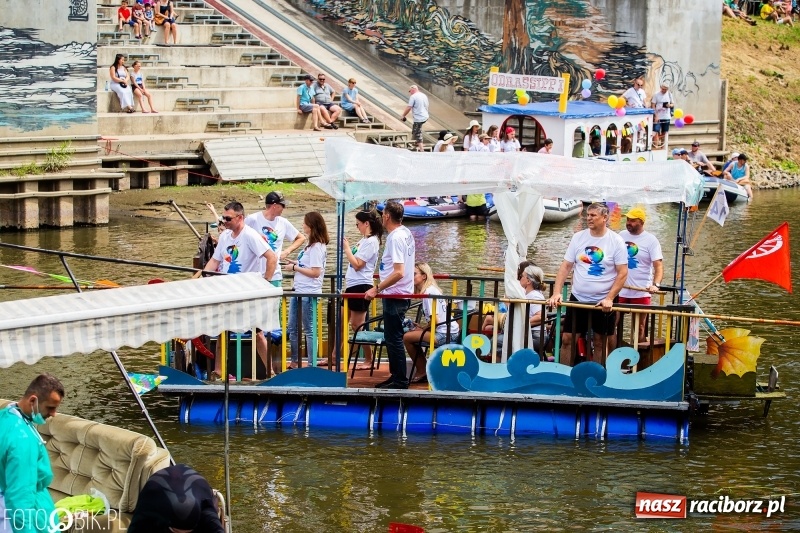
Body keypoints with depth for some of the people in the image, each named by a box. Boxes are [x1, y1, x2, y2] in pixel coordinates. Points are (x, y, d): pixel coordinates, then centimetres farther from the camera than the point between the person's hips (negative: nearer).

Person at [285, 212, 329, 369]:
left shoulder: (317, 247, -16)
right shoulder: (311, 245, 13)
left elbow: (315, 272, -21)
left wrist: (295, 268, -14)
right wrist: (295, 263, 7)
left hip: (309, 294, -10)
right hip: (298, 291, 10)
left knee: (309, 330, -2)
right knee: (293, 329, 15)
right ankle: (294, 362, 25)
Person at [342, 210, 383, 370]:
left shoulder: (371, 242, -15)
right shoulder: (363, 240, 14)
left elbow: (357, 265, -19)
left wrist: (346, 247, -13)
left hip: (360, 286, -10)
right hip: (353, 286, 10)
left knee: (357, 325, -4)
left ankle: (369, 360, 5)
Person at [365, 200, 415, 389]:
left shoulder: (395, 238, -20)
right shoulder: (406, 233, 9)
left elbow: (398, 273, -28)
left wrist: (377, 289, -26)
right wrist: (384, 272, 25)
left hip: (394, 296, -10)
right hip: (402, 294, 10)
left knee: (393, 339, -4)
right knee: (392, 338, 16)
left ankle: (400, 381, 0)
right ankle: (396, 376, 23)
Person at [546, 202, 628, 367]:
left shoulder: (616, 241, -8)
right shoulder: (578, 237, 1)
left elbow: (622, 273, -8)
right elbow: (565, 267, 3)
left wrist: (609, 298, -16)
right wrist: (556, 293, -8)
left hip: (603, 302, -3)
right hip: (578, 299, 3)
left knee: (600, 342, 7)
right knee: (567, 339, 1)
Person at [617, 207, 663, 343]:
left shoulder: (651, 240, -5)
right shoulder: (621, 236, 8)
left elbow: (659, 265, -12)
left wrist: (656, 284, -27)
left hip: (641, 292, -4)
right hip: (619, 291, 4)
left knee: (639, 328, 3)